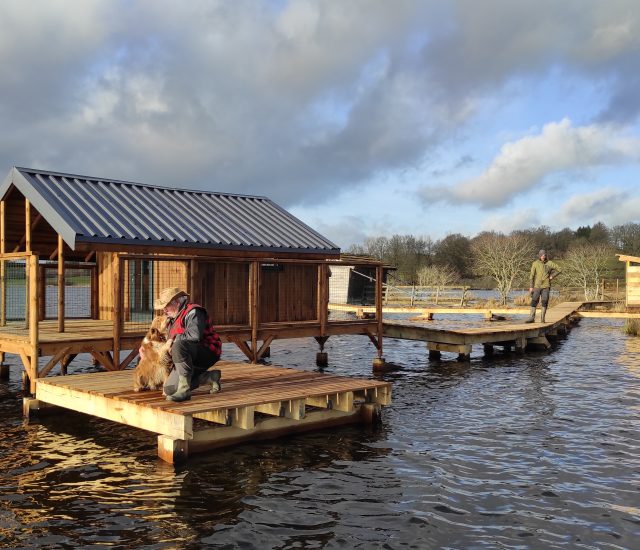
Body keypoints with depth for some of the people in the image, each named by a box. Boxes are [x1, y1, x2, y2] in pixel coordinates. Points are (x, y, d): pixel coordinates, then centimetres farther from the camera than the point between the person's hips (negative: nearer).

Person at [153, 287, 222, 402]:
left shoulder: (193, 312, -13)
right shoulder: (173, 319, 18)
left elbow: (194, 335, -32)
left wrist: (174, 339, -18)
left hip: (207, 353, -10)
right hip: (192, 360, 10)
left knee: (179, 345, -36)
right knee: (169, 389, -3)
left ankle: (184, 390, -33)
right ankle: (210, 377, 8)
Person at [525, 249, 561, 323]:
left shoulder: (549, 263, 1)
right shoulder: (535, 264, -2)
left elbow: (559, 269, 9)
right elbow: (532, 275, -3)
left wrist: (552, 276, -2)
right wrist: (531, 287, -8)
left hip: (546, 286, 0)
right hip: (537, 286, 0)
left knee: (544, 302, -2)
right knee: (534, 301, -3)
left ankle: (542, 318, 4)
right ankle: (531, 318, 0)